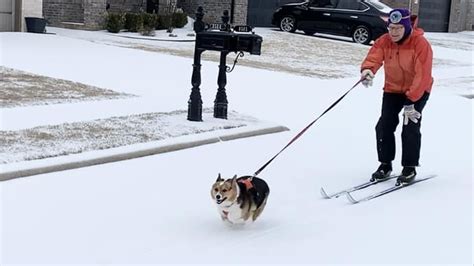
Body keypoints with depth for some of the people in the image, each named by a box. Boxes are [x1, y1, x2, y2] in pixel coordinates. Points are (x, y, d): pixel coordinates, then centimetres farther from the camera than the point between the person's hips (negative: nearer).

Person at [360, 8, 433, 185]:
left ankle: (410, 168, 3)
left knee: (410, 128, -13)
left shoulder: (421, 44, -22)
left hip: (418, 91, -4)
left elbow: (423, 75, -25)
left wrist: (411, 100, -29)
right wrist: (368, 70, -49)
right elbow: (373, 57, -24)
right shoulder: (384, 42, -10)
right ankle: (385, 165, 14)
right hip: (392, 89, 4)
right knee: (384, 126, -3)